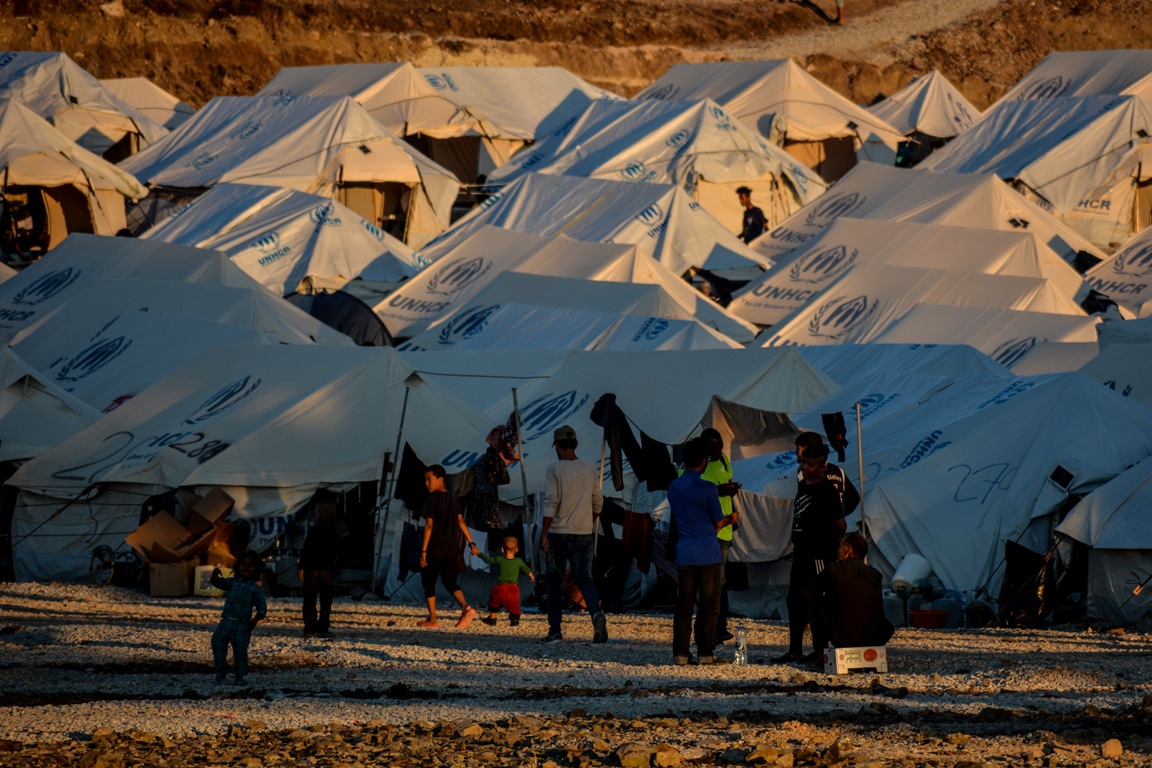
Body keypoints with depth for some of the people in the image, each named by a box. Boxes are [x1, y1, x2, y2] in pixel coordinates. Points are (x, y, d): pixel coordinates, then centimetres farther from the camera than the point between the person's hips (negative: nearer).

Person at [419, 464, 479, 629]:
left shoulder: (431, 500, -11)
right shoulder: (453, 500, 8)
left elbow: (429, 526, -15)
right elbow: (461, 523, 8)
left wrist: (423, 551, -14)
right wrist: (471, 543, 12)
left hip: (434, 550, -6)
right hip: (452, 550, 6)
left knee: (429, 583, 9)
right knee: (450, 583, 13)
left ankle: (432, 620, 10)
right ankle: (466, 608, -12)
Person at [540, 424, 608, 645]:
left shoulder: (555, 469, -7)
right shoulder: (589, 470, 7)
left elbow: (551, 502, -15)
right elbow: (598, 502, 15)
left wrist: (544, 534, -16)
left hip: (558, 534, -3)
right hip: (584, 535, 3)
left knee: (554, 581, 9)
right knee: (585, 578, -1)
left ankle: (555, 630, 8)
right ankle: (596, 613, -29)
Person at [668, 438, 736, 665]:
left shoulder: (673, 488, 6)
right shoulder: (707, 488, -11)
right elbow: (718, 522, -5)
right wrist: (730, 519, 18)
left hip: (684, 551, 5)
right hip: (707, 552, -4)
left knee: (683, 604, 7)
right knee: (708, 604, 2)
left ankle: (681, 653, 4)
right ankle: (705, 653, 0)